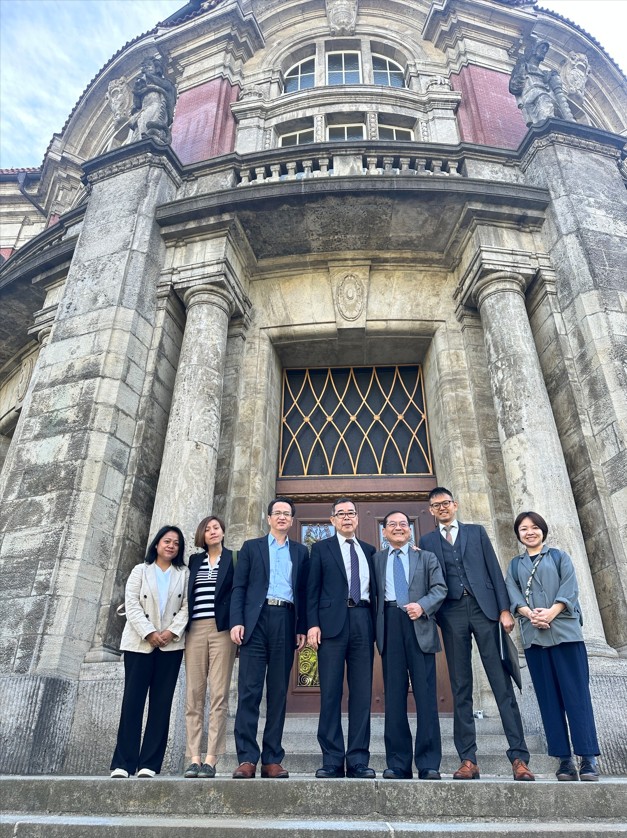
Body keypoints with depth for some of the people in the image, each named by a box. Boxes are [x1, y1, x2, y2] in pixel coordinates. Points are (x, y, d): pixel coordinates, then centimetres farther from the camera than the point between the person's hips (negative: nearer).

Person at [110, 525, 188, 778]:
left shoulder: (184, 574, 10)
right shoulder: (140, 571, 9)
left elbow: (186, 607, 2)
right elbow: (132, 605, -2)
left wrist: (172, 631, -13)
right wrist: (149, 633, -12)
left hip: (171, 645, 1)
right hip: (139, 643, -1)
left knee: (161, 703, 2)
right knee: (132, 701, -1)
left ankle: (149, 764, 8)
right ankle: (122, 764, 7)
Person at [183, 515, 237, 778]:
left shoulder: (233, 559, 6)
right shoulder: (194, 560, 16)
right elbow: (187, 594, 14)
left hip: (222, 629, -3)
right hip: (195, 630, 3)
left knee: (218, 694, -3)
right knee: (194, 694, 2)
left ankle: (211, 759, 3)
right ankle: (194, 758, 8)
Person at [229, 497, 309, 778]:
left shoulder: (301, 552, 16)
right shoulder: (251, 546, 13)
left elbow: (303, 592, 12)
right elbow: (239, 587, 6)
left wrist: (302, 628, 4)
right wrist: (236, 621, -6)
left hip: (286, 622, 2)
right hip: (256, 620, -1)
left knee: (278, 692, 4)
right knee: (249, 690, -4)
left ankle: (272, 760, 11)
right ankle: (247, 758, 3)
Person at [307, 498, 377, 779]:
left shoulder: (368, 550, 18)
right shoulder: (321, 548, 9)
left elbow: (374, 588, 17)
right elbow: (312, 589, 3)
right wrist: (312, 624, -5)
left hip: (363, 622, 3)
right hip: (332, 622, -2)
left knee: (362, 693, 3)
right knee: (330, 692, -1)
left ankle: (358, 760, 10)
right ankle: (332, 760, 7)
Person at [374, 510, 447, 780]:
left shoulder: (427, 557, 14)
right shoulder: (376, 559, 15)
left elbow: (439, 588, 4)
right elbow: (371, 593, 10)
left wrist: (422, 605, -13)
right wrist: (374, 628, -3)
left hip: (419, 625, 0)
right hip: (390, 626, 1)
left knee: (425, 695, 0)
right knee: (394, 695, 4)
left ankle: (429, 764, 9)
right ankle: (398, 764, 12)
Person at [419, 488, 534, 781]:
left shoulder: (477, 532, 13)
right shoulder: (426, 541, 12)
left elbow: (494, 570, 7)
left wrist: (504, 609, -2)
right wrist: (429, 615, -2)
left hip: (484, 608, 0)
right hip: (452, 614, 0)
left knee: (502, 683, -1)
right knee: (461, 688, 4)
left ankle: (519, 757, 6)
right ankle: (468, 760, 10)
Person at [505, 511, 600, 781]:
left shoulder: (559, 557, 12)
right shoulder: (515, 565, 17)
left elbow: (569, 589, -1)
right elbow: (513, 594, 3)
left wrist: (551, 613, -16)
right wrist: (529, 613, -17)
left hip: (564, 631, -2)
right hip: (533, 635, 2)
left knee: (576, 693, -4)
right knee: (549, 698, 3)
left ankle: (588, 758, 1)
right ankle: (564, 759, 8)